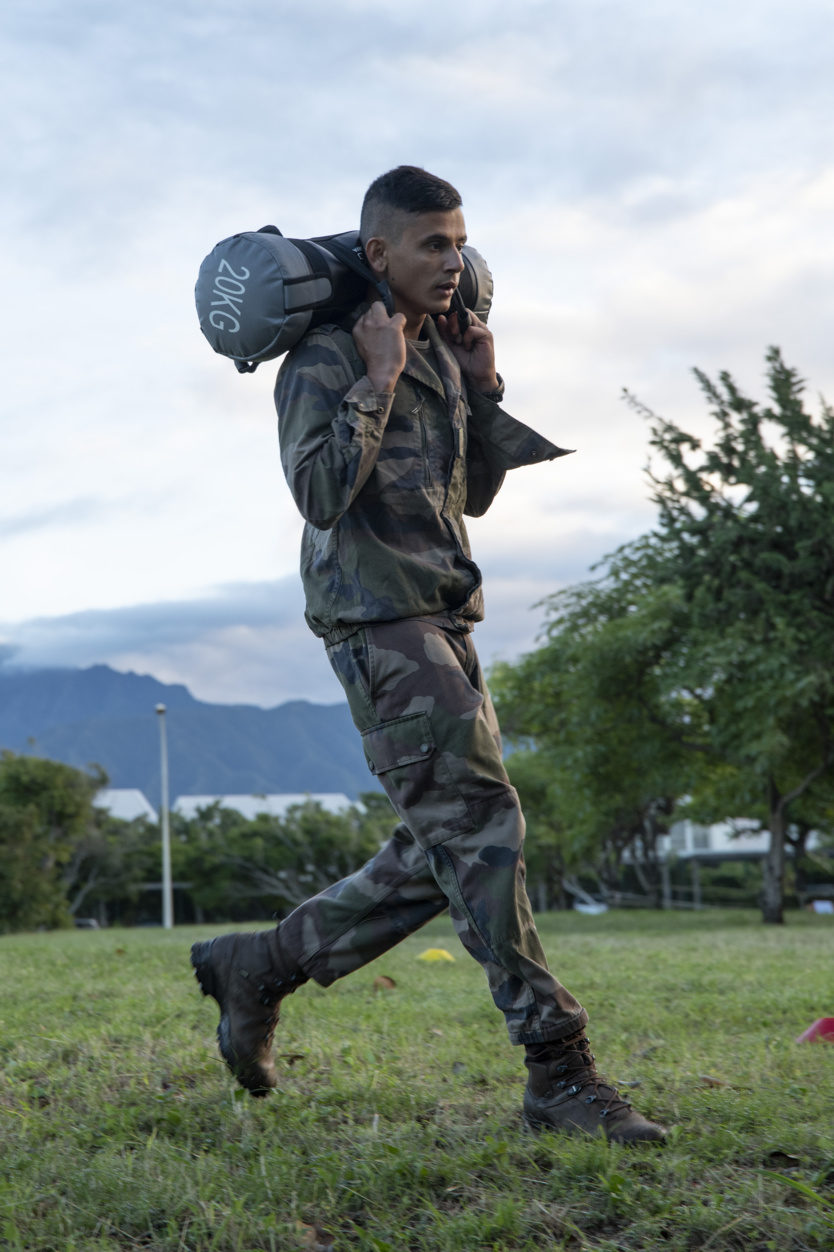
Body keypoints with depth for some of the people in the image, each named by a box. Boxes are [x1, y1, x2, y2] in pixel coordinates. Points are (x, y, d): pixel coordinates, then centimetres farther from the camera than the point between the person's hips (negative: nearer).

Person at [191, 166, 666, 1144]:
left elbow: (475, 496, 20)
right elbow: (319, 494, -20)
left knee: (441, 852, 8)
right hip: (379, 622, -9)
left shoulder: (439, 351, 17)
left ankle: (258, 969, 23)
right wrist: (379, 379, -16)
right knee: (480, 827, -13)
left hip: (443, 622, 9)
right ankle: (559, 1072, -9)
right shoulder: (325, 358, -7)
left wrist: (484, 391, 9)